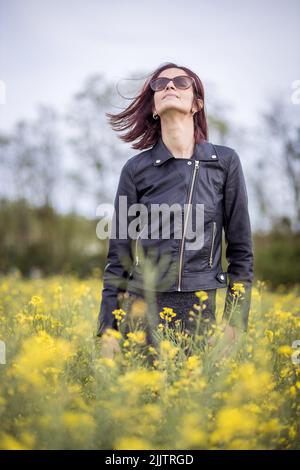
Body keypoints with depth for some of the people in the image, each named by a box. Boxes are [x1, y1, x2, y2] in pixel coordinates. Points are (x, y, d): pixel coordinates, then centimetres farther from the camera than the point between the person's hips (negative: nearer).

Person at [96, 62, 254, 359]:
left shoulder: (225, 162, 1)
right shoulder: (136, 168, 1)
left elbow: (240, 248, 4)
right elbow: (118, 256, 4)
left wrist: (235, 321, 0)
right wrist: (107, 328, 1)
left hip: (199, 309, 0)